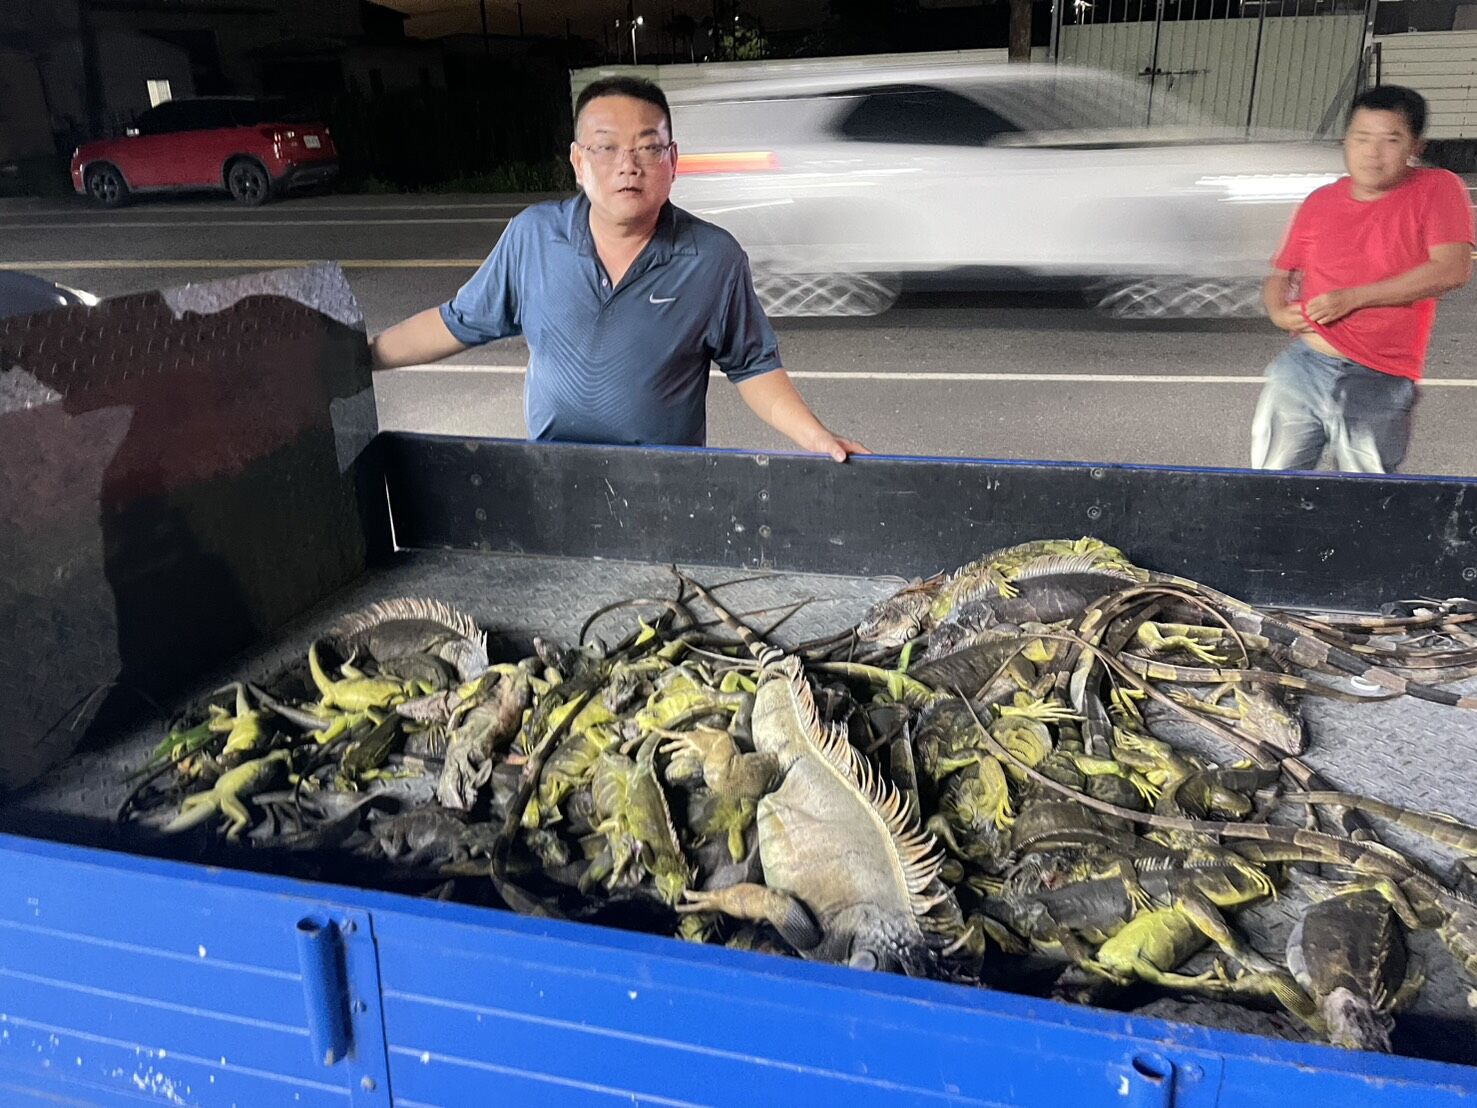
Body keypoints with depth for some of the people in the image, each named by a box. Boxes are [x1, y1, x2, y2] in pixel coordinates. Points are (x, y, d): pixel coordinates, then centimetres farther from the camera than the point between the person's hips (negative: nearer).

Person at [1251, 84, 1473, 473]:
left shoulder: (1437, 189, 0)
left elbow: (1453, 269, -13)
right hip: (1300, 367, 3)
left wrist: (1353, 298, -16)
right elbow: (1280, 277, 18)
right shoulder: (1319, 203, 11)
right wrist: (1280, 313, -5)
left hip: (1379, 384, -3)